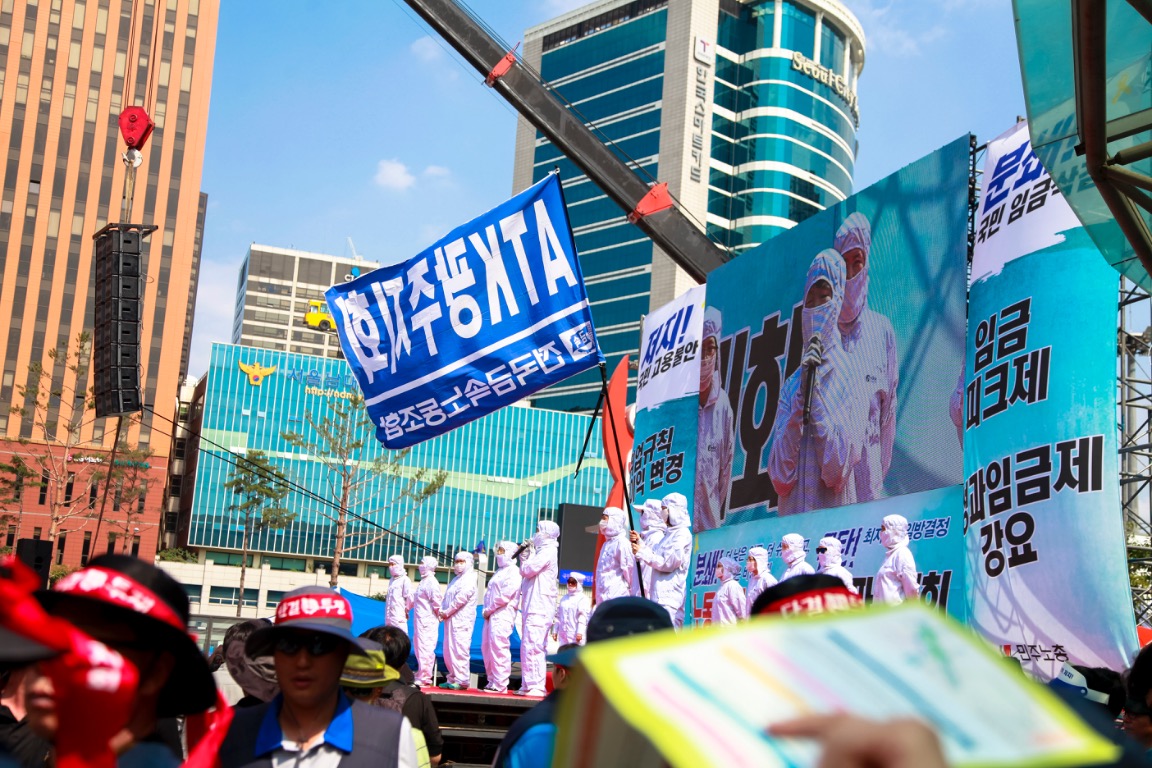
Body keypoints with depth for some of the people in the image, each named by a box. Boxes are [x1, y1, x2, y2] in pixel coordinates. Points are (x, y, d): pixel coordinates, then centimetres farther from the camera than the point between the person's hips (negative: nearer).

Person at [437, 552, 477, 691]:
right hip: (451, 620, 9)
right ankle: (453, 678, 14)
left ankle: (462, 681, -11)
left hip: (461, 619, -9)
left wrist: (447, 612, -11)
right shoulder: (455, 579, 24)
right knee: (448, 650, 9)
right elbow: (446, 598, 21)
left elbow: (461, 597, -15)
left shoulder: (469, 579, -5)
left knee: (459, 649, -12)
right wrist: (442, 611, 3)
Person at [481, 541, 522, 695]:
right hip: (491, 615, 10)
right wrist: (487, 610, 8)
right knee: (486, 647, 9)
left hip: (502, 614, -10)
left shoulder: (513, 572, -5)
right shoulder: (499, 571, 24)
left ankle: (500, 685, -17)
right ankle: (492, 682, 15)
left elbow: (506, 594, -15)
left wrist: (489, 609, -11)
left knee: (498, 647, -16)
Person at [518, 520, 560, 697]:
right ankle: (528, 685, 13)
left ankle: (535, 686, -15)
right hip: (533, 607, 11)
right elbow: (525, 572, 22)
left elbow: (527, 570, -14)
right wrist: (525, 555, 11)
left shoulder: (546, 552, -8)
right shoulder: (543, 551, 23)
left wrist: (527, 556, 3)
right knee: (528, 647, 11)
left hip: (538, 608, -11)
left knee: (532, 646, -14)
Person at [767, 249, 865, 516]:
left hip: (834, 511, -3)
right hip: (792, 513, 4)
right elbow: (779, 476, -2)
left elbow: (838, 469, -12)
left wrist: (816, 392, -12)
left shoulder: (846, 376, -3)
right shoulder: (791, 385, 8)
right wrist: (800, 396, -8)